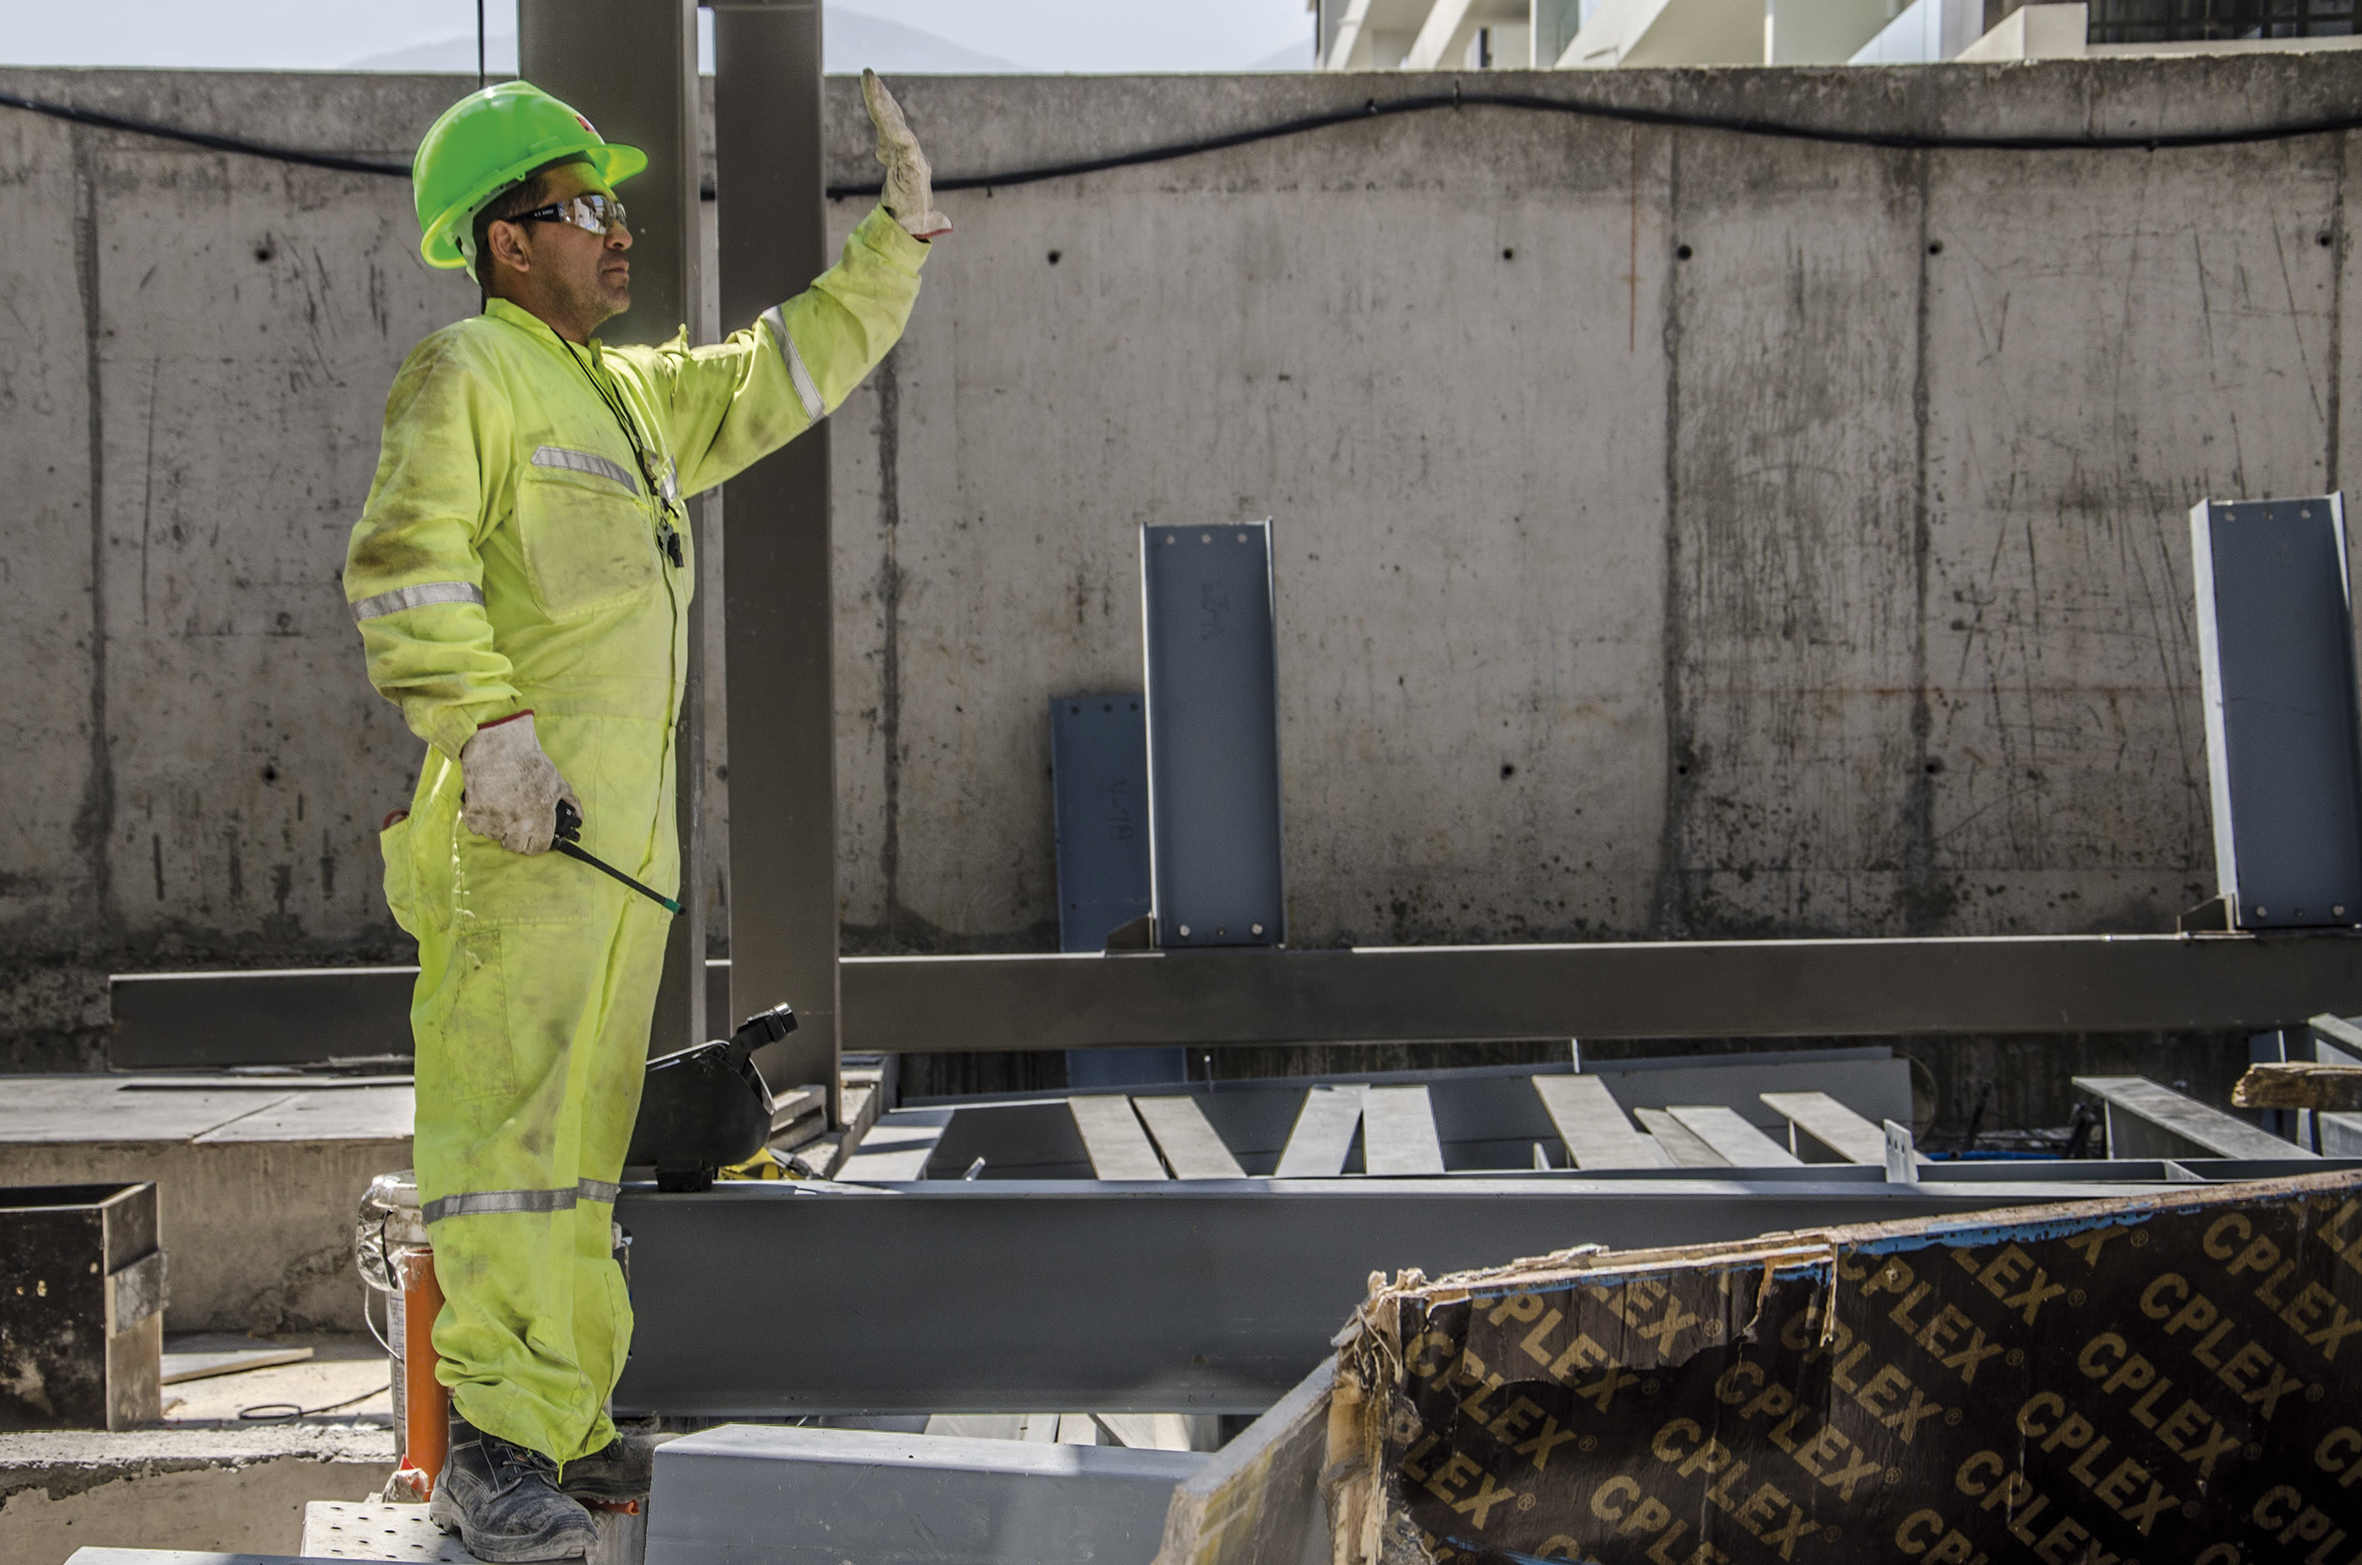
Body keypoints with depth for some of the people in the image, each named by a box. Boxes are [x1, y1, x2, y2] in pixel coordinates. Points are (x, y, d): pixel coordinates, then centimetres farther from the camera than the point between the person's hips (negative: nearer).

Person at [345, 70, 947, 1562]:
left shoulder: (637, 393, 24)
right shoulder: (467, 375, -3)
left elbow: (792, 371, 31)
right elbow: (405, 561, -15)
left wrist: (901, 231, 24)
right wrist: (484, 719, -25)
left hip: (627, 823, 9)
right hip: (520, 818, -9)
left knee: (583, 1134, 11)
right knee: (510, 1119, -10)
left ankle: (567, 1424, 18)